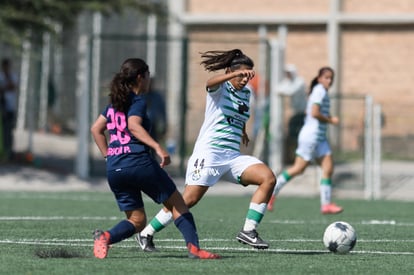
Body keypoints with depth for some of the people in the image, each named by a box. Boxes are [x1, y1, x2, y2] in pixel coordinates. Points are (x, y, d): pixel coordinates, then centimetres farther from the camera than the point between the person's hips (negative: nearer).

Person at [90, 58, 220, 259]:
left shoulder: (114, 103, 19)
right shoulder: (138, 101, -3)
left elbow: (96, 129, 24)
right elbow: (133, 125, -22)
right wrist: (158, 147, -29)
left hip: (113, 169, 7)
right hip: (138, 162, -7)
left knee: (137, 221, 11)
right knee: (177, 203, 7)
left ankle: (106, 236, -18)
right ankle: (193, 246, -6)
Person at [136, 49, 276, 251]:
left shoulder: (246, 94, 16)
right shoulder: (220, 88, -5)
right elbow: (211, 82, -32)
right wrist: (236, 73, -47)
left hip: (233, 155, 7)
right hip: (208, 152, -7)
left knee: (268, 178, -13)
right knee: (189, 199, -13)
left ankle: (248, 231, -11)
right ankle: (146, 234, 1)